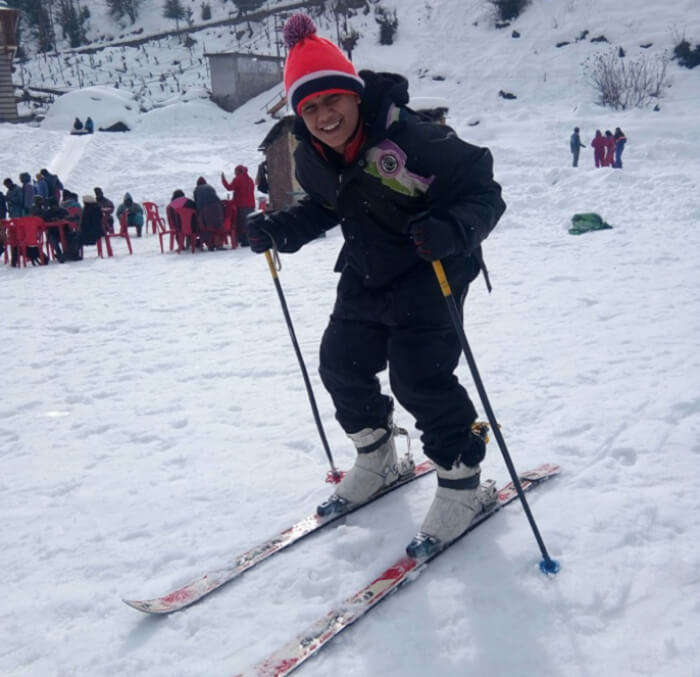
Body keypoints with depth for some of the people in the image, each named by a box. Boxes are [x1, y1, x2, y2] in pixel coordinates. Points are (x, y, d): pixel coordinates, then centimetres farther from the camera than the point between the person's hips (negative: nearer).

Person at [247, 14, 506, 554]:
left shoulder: (410, 139, -28)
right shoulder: (312, 159, -6)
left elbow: (482, 190, -24)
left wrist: (453, 230, -43)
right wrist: (280, 230, -1)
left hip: (430, 273, -7)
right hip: (366, 276, 8)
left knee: (420, 377, -13)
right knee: (340, 364, 10)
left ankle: (461, 483, 8)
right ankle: (376, 461, 34)